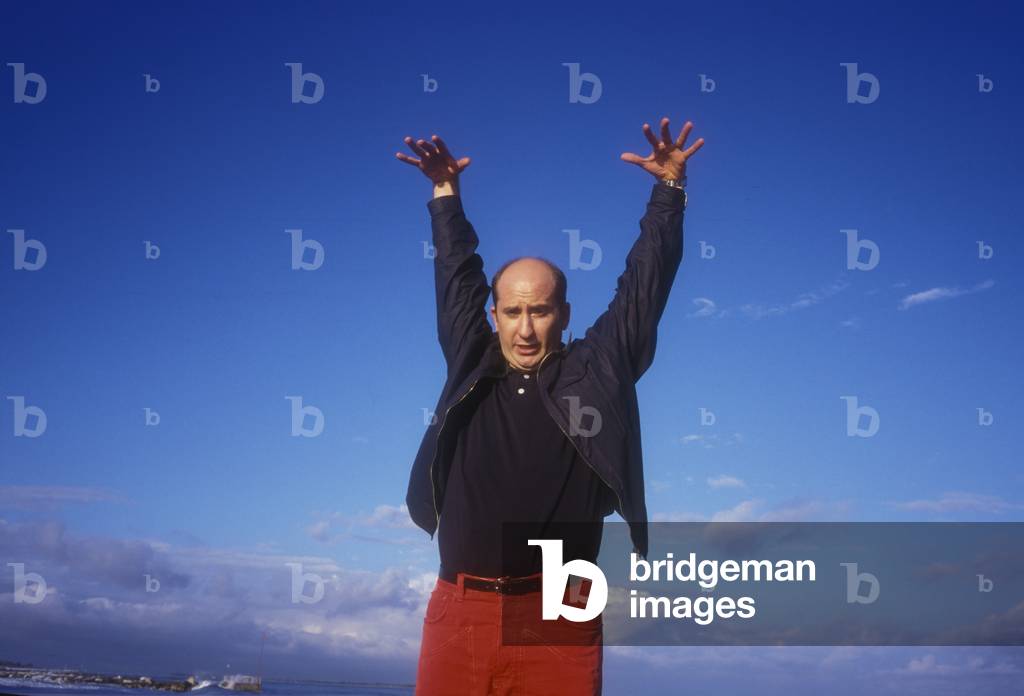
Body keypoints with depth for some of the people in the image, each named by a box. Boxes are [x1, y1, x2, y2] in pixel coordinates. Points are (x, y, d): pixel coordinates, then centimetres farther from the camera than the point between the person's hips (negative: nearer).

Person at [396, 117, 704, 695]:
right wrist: (446, 193, 27)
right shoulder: (470, 367, 13)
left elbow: (645, 284, 11)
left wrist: (670, 189, 9)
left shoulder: (596, 373, 8)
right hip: (460, 610, 2)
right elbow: (457, 275, 23)